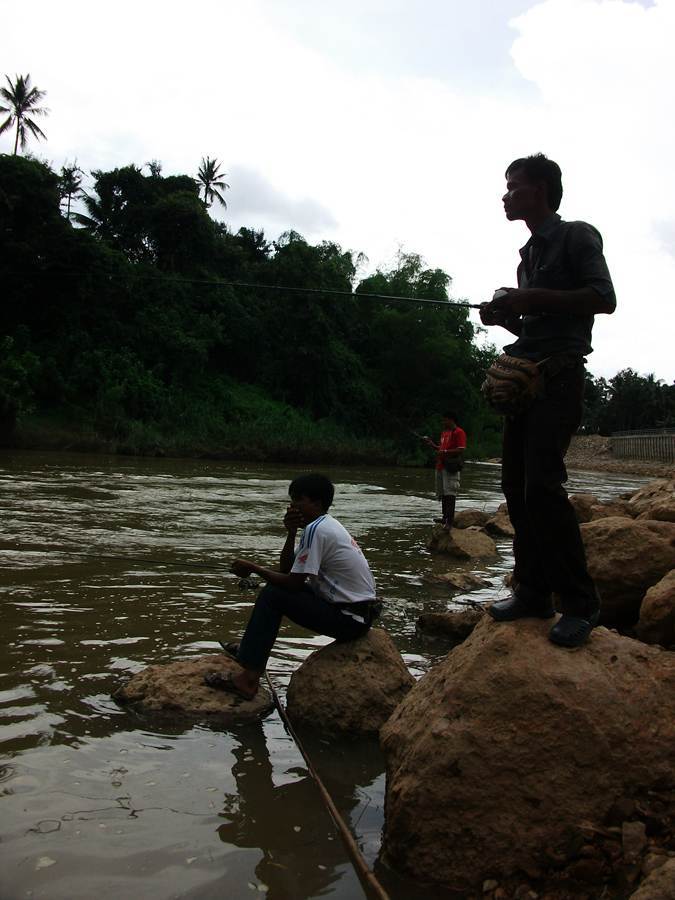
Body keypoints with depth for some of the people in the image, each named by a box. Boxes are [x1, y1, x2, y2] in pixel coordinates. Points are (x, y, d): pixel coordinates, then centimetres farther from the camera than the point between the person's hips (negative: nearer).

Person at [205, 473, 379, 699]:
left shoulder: (315, 530, -18)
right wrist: (291, 533, -4)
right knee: (279, 586, 16)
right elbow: (285, 569, 11)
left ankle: (248, 679, -9)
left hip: (350, 620, -10)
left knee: (271, 595, -11)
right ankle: (250, 648, 24)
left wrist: (253, 568, -5)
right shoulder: (326, 525, 12)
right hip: (360, 613, 10)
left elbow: (293, 582, -17)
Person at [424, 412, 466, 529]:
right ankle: (445, 517, 21)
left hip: (450, 467, -9)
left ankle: (450, 520, -12)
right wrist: (433, 445, 14)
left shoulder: (459, 432, -7)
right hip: (440, 466, 9)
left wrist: (445, 452, -19)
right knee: (442, 493, 12)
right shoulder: (444, 432, 22)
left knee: (450, 493, -11)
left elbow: (461, 450, -16)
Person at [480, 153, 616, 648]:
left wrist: (533, 297, -16)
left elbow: (604, 298, -13)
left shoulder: (577, 236, 0)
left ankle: (581, 603, -11)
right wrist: (504, 316, 9)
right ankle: (533, 592, 9)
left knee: (542, 483, -19)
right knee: (516, 484, 2)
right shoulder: (528, 254, 23)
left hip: (559, 375, -8)